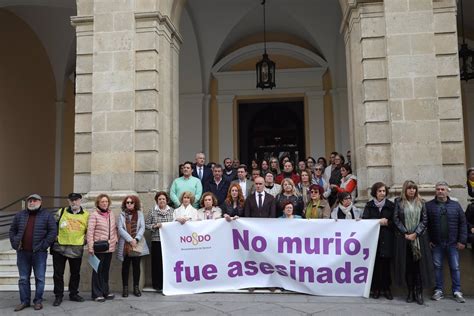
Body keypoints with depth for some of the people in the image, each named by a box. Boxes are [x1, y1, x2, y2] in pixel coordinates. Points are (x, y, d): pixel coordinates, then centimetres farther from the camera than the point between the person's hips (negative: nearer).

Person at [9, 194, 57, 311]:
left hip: (39, 253, -3)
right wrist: (15, 244, 3)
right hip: (22, 252, 3)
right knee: (23, 278, 10)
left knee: (40, 278, 3)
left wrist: (44, 245, -12)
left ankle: (38, 301, 14)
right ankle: (24, 301, 20)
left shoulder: (47, 215, -2)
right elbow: (12, 231, 15)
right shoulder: (19, 215, 9)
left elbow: (53, 231, -7)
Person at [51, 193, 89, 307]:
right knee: (58, 273, 5)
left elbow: (89, 231, 9)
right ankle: (58, 296, 18)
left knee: (75, 273, 11)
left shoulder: (86, 215, 2)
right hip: (60, 248, 0)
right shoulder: (61, 212, 3)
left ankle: (74, 294, 26)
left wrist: (85, 241, 0)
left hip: (77, 249, 1)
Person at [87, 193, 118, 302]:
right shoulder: (94, 215, -10)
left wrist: (115, 240, 9)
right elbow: (90, 232, -13)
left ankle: (105, 291, 27)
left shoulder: (111, 214, 9)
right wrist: (90, 247, -16)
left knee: (106, 270, 16)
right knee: (98, 270, 3)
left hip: (110, 247, 6)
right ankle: (97, 294, 13)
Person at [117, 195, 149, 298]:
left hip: (138, 244, 1)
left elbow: (142, 227, 0)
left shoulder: (139, 214, 7)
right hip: (125, 244, 0)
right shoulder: (122, 215, 5)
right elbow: (120, 229, -4)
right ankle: (125, 288, 10)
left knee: (136, 266, 5)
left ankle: (136, 287, 13)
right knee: (125, 266, 4)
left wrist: (136, 239, -13)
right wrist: (130, 239, -13)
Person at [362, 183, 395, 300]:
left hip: (387, 239, 0)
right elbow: (365, 220, -2)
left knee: (386, 264, 0)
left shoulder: (391, 205, 7)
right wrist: (379, 221, -10)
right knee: (375, 264, 0)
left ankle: (386, 288, 12)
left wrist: (387, 223, -10)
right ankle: (376, 288, 10)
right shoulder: (369, 205, 8)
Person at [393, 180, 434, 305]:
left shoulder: (420, 202, 8)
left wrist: (415, 233, -9)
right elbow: (396, 219, 0)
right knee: (407, 265, 1)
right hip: (403, 238, -1)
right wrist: (405, 233, -9)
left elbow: (424, 220, 2)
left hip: (419, 238, 1)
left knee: (419, 264, -2)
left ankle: (418, 292, 4)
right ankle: (410, 291, 10)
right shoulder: (399, 202, 4)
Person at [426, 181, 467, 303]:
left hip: (453, 243, 1)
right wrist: (428, 240, -6)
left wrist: (462, 240, -2)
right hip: (436, 244, -1)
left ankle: (457, 291, 18)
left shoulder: (456, 205, 4)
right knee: (437, 267, 7)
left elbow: (462, 223, 3)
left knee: (455, 267, 6)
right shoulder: (429, 205, 0)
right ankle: (439, 291, 17)